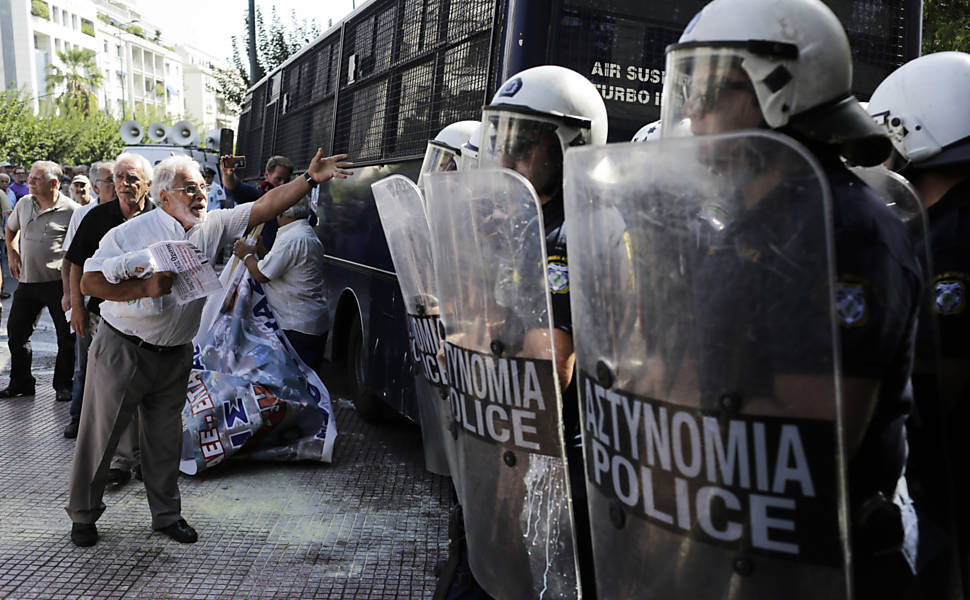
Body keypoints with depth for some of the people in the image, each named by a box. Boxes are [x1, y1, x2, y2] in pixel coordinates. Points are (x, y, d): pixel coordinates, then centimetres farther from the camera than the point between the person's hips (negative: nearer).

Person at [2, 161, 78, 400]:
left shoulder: (71, 210, -10)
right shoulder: (24, 204, 7)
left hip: (58, 282, -5)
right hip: (27, 281, 5)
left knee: (67, 337, 2)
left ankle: (63, 385, 18)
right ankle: (20, 383, 26)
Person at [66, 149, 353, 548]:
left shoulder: (212, 226, 1)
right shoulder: (131, 232, -12)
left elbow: (266, 206, -3)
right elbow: (91, 282, -14)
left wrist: (310, 179, -11)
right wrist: (145, 288, -26)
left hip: (175, 356, 4)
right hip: (122, 349, -4)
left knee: (166, 438, 14)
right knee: (99, 435, 6)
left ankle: (166, 513, 28)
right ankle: (83, 515, 25)